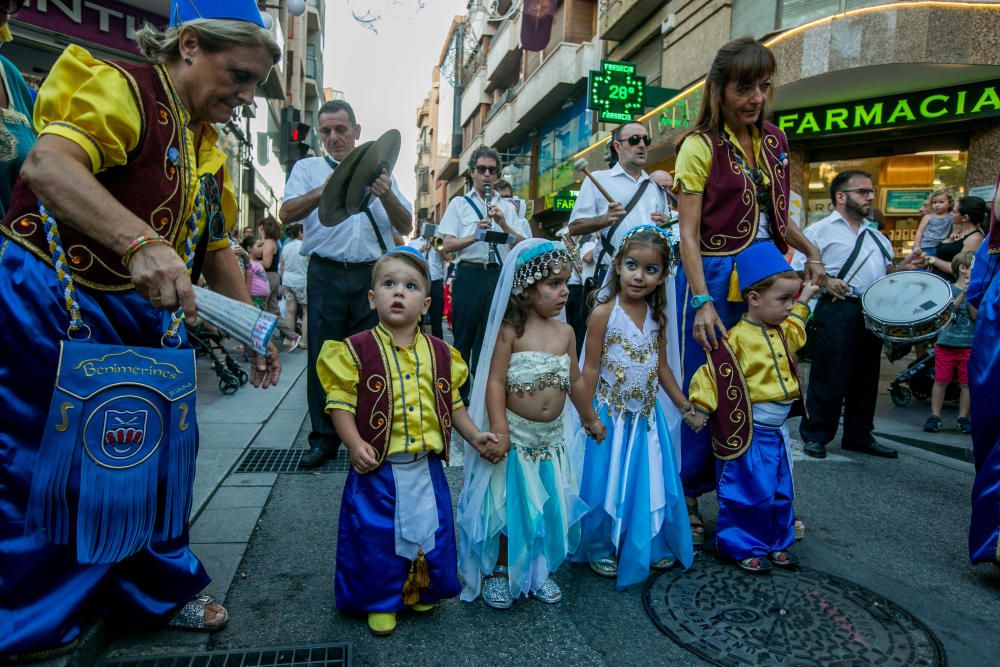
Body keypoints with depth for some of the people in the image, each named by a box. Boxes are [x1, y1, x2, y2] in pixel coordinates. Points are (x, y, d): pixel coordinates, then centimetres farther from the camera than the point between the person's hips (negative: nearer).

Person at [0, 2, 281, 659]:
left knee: (159, 445, 12)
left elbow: (217, 249, 13)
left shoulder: (210, 152, 10)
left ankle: (161, 586, 32)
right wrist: (142, 242, -46)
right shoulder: (124, 88, -14)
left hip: (143, 317, 8)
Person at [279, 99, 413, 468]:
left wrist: (386, 196, -15)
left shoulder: (378, 170, 14)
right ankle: (324, 438, 15)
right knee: (323, 356, 3)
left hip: (374, 275, 1)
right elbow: (286, 213, -7)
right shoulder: (308, 168, 11)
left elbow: (405, 226, 6)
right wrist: (323, 192, -26)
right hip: (327, 274, -1)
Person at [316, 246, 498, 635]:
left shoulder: (440, 353, 2)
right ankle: (379, 602, 36)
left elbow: (451, 403, 10)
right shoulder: (356, 350, -9)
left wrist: (475, 436, 2)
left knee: (429, 533, 18)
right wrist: (355, 443, -23)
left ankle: (422, 591, 44)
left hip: (426, 467, 4)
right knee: (377, 538, 10)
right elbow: (340, 402, -10)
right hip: (378, 469, -3)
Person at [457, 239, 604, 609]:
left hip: (551, 438, 5)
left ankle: (539, 571, 35)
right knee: (506, 507, 7)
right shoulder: (509, 331, -14)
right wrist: (499, 431, -25)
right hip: (515, 436, -5)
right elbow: (495, 382, -17)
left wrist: (590, 418, 24)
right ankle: (497, 572, 28)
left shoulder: (565, 332, 3)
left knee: (547, 507, 15)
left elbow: (575, 381, 15)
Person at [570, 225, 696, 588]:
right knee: (608, 485, 7)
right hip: (611, 416, -5)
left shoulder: (657, 316, 2)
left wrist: (684, 405, 12)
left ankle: (649, 547, 36)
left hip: (647, 415, 5)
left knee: (649, 484, 16)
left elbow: (661, 366, 10)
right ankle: (600, 551, 27)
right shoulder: (604, 313, -15)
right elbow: (591, 369, -13)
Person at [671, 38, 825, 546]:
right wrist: (702, 302, -21)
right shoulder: (700, 145, -7)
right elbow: (688, 232, -14)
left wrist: (810, 251, 13)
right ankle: (688, 496, 17)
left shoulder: (774, 142, 13)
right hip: (716, 277, -6)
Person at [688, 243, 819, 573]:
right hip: (749, 433, -8)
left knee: (780, 492, 18)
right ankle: (743, 546, 20)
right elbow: (714, 370, -18)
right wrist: (701, 406, -19)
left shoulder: (783, 331, 8)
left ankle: (777, 542, 35)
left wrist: (803, 303, 33)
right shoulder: (737, 338, -20)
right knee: (749, 493, 2)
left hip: (778, 430, 8)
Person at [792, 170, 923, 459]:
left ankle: (859, 436, 25)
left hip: (874, 313, 7)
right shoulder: (819, 231, 0)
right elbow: (798, 271, -6)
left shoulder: (876, 235, 21)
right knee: (829, 378, -4)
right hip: (837, 312, -7)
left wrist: (903, 269, 5)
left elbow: (885, 272, 25)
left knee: (866, 377, 13)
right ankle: (814, 435, 10)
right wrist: (824, 281, -22)